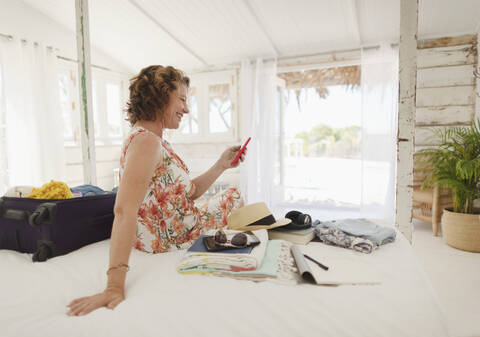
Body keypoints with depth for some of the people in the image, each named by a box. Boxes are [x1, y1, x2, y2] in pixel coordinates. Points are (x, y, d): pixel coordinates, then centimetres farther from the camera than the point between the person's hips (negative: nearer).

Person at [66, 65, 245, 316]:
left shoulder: (156, 141, 6)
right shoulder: (145, 140, -25)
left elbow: (185, 194, 7)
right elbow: (124, 211, -35)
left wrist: (222, 165, 4)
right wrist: (115, 285, -39)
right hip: (174, 247, -9)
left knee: (233, 195, 22)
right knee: (234, 197, 12)